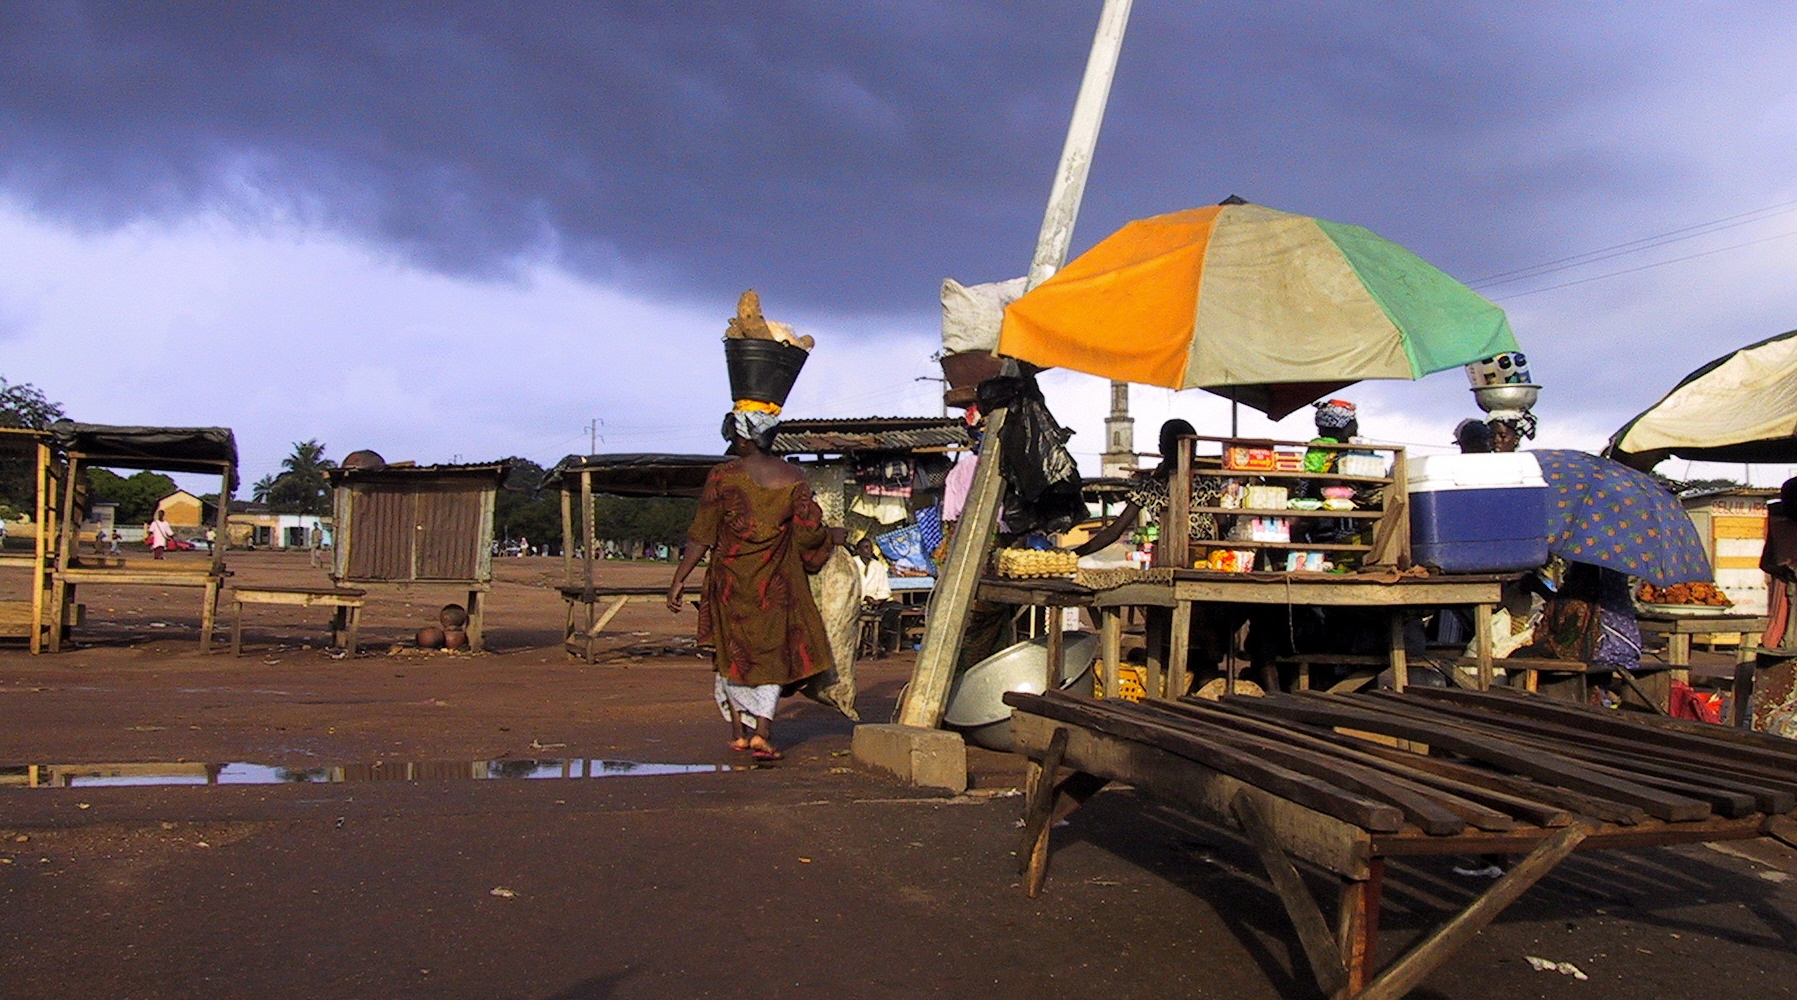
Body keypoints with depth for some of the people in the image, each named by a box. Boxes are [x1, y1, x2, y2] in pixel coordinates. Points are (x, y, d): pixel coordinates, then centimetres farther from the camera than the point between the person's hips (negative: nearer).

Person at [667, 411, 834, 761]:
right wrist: (833, 538, 18)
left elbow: (701, 535, -7)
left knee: (732, 655, 16)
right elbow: (810, 533, -4)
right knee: (771, 656, 11)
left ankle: (739, 732, 20)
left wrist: (679, 579, -1)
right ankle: (761, 734, 0)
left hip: (730, 583, 0)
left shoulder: (722, 477, -8)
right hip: (776, 585, 0)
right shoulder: (793, 479, -4)